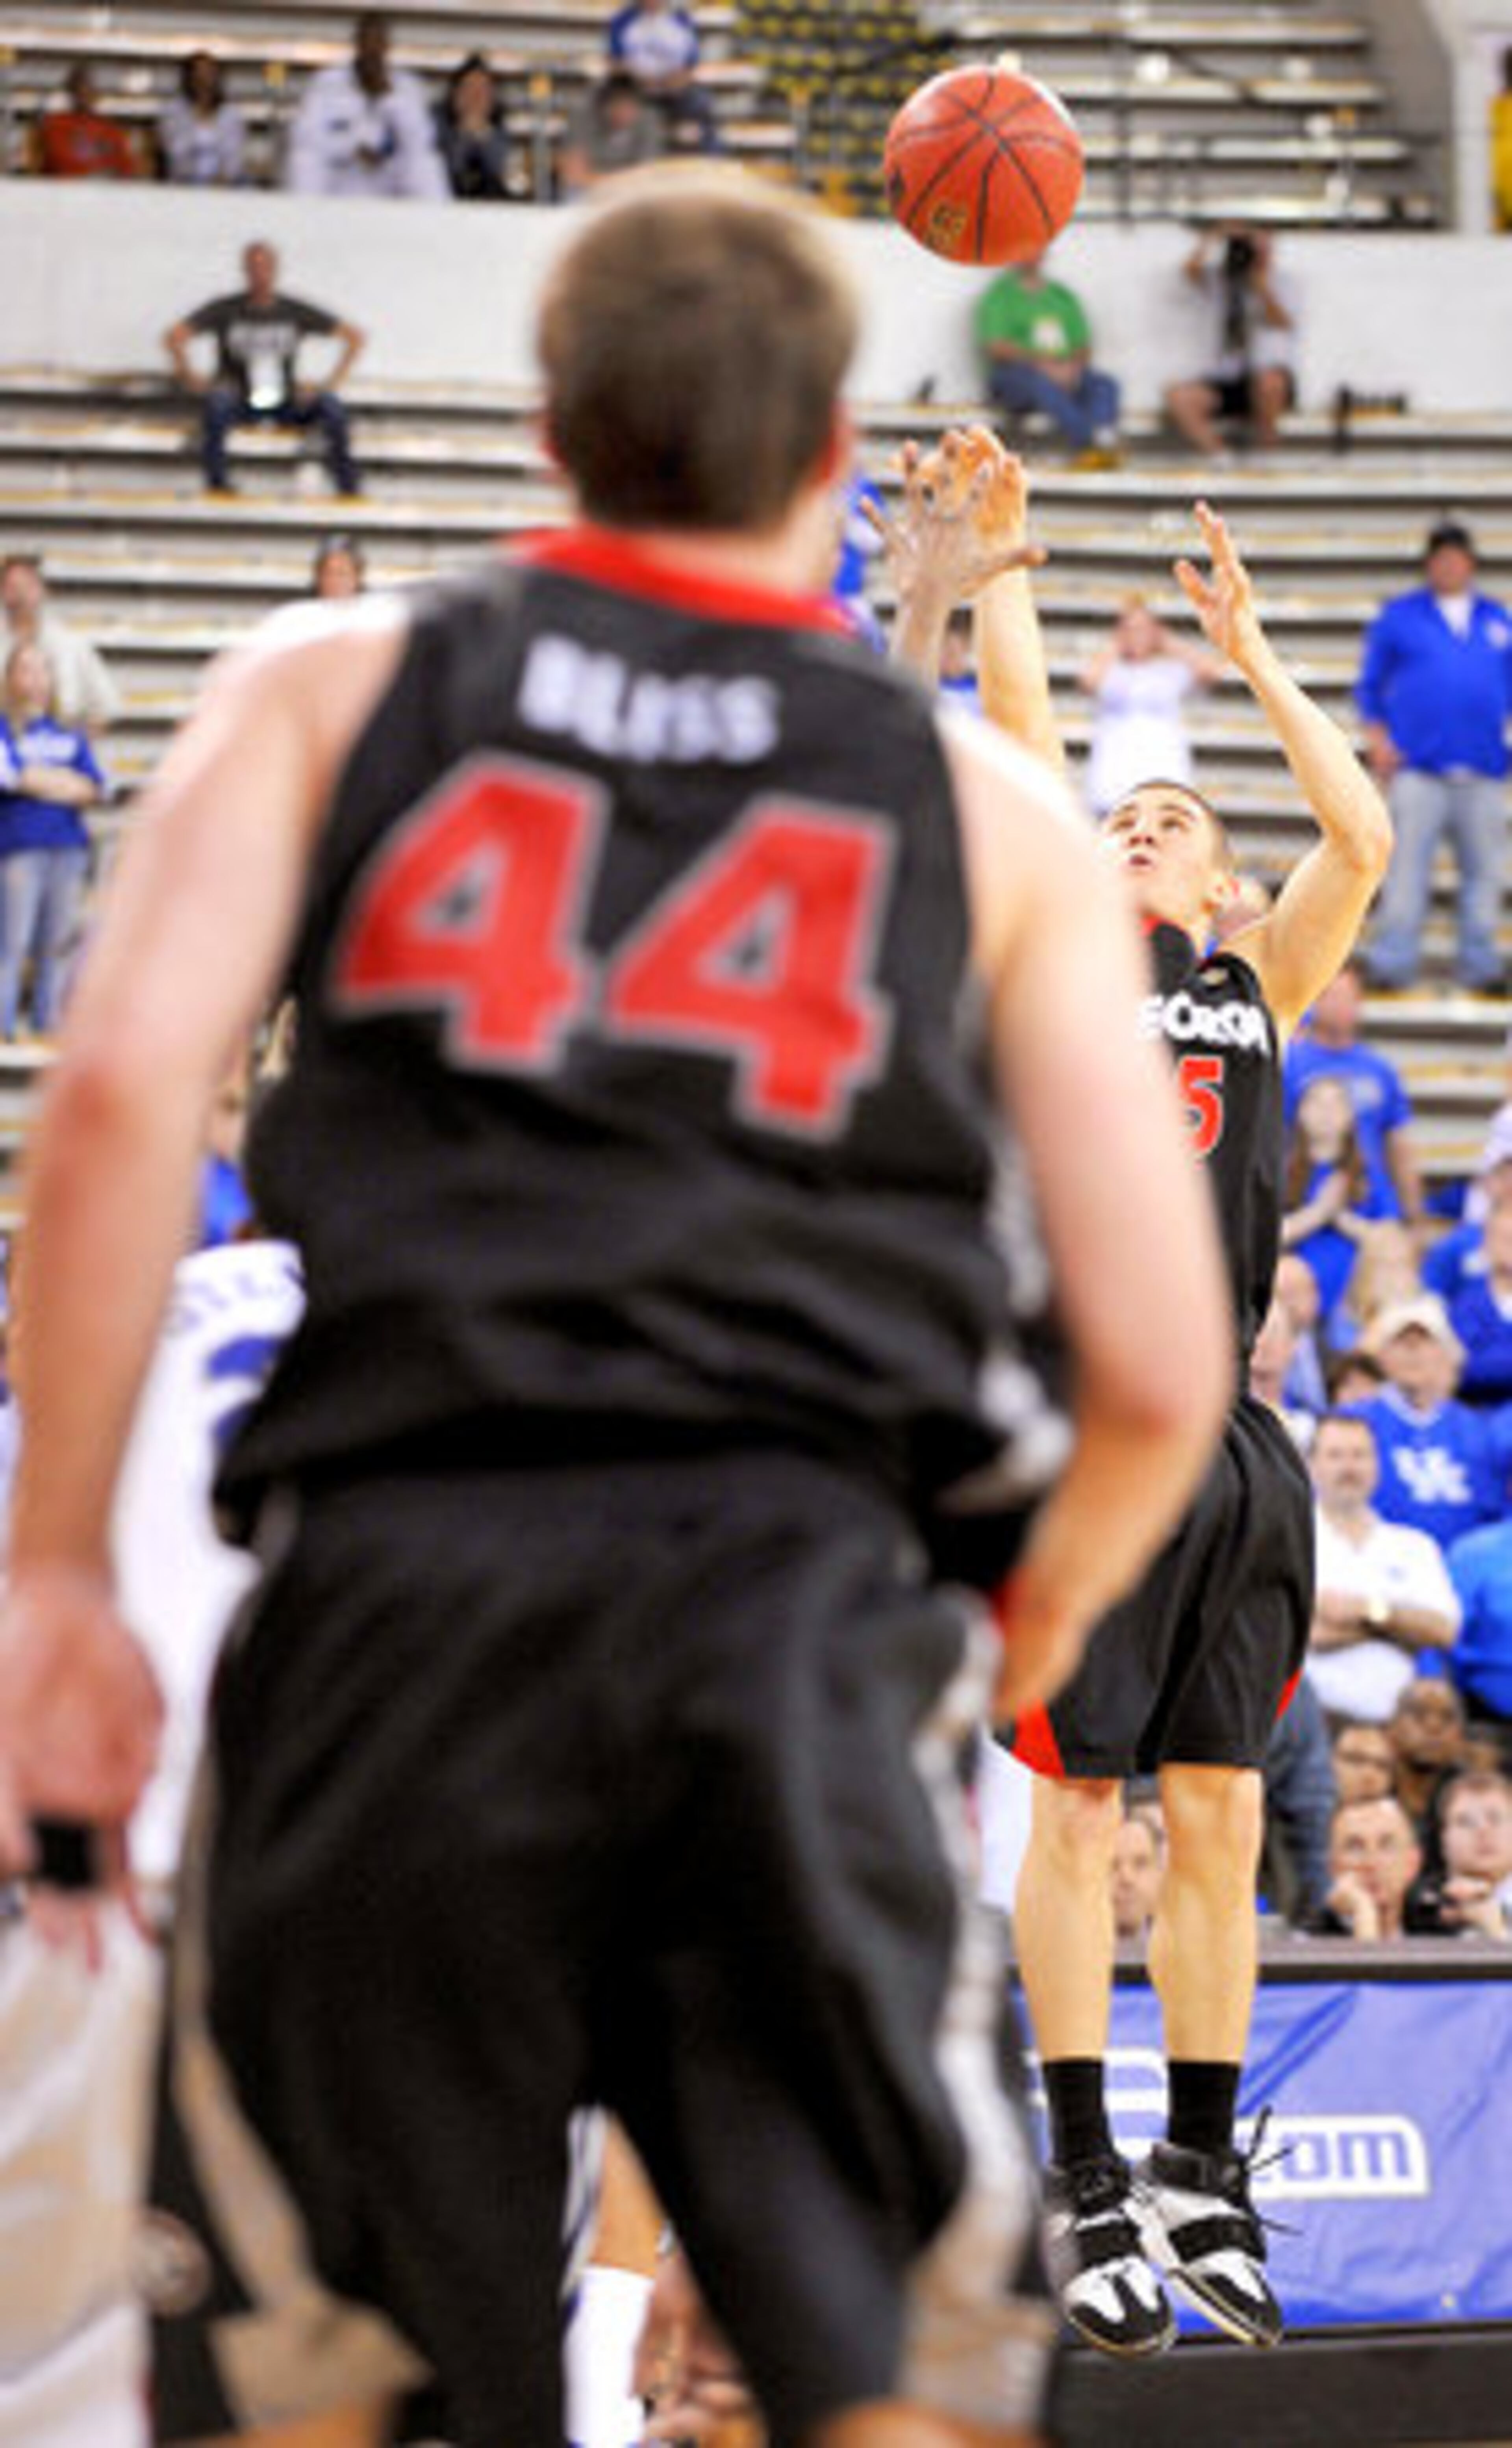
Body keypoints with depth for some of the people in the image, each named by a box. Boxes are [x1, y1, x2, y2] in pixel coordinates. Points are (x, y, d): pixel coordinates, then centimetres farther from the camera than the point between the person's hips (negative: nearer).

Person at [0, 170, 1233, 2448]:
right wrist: (1020, 1646, 29)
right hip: (798, 1595, 0)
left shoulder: (334, 685, 16)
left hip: (393, 1581, 1)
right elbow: (1162, 1382, 10)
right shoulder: (988, 809, 16)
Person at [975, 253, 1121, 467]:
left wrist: (1073, 367, -10)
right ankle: (1087, 445, -48)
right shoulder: (1000, 295, 5)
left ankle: (1104, 440, -47)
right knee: (1044, 384, -39)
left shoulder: (1063, 296, 20)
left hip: (1066, 375, 5)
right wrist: (1042, 364, -20)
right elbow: (996, 347, -9)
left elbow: (1083, 346, 14)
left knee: (1106, 385, -24)